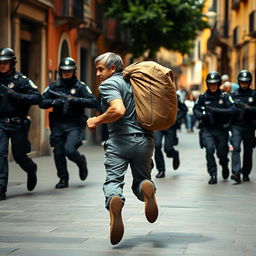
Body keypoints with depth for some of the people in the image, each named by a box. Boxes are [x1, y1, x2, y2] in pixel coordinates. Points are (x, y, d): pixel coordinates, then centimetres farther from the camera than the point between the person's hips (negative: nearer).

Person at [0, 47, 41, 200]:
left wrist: (16, 95, -20)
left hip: (17, 124, -2)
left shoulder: (21, 80, -5)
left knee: (19, 155, 8)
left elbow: (37, 98, -11)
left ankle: (32, 171, 42)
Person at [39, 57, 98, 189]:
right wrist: (54, 102, -13)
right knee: (58, 153, 4)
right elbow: (42, 102, 5)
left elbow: (93, 103, -6)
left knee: (69, 150, -19)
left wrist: (78, 100, -20)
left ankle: (81, 162, 14)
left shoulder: (81, 86, 2)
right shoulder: (53, 86, 9)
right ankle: (63, 179, 22)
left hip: (74, 125, -3)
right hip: (58, 125, 3)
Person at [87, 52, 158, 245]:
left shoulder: (109, 84, -3)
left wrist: (97, 121, -7)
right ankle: (147, 187, -20)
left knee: (113, 180, -3)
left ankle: (114, 201, -38)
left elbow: (119, 110, -19)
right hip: (145, 140, 5)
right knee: (141, 180, 17)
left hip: (120, 140, -5)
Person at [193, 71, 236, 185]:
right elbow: (195, 109, 14)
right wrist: (201, 115, -9)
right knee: (210, 149, -20)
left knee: (222, 152, 7)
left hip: (221, 129, 0)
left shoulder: (225, 97, -1)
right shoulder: (203, 97, 4)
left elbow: (232, 110, -11)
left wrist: (216, 110, -21)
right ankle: (213, 175, -11)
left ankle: (225, 167, 42)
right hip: (207, 129, 0)